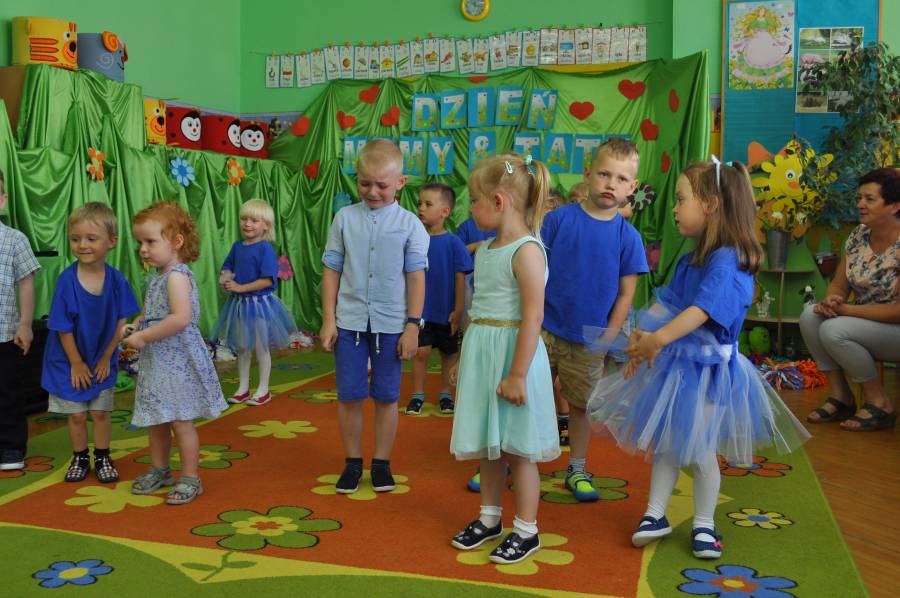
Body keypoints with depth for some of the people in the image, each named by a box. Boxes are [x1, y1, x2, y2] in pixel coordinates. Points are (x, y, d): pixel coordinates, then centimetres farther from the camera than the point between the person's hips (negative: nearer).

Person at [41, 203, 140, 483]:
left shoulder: (116, 279, -15)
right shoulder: (67, 279, -20)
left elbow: (120, 322, -7)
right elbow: (63, 328, -13)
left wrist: (106, 358, -6)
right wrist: (76, 363, -8)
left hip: (102, 360, 1)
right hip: (70, 360, -1)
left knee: (100, 412, 10)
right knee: (76, 415, 10)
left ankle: (102, 458, 27)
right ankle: (80, 458, 28)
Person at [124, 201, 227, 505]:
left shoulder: (177, 276, -19)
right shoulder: (157, 278, 11)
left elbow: (180, 318, -31)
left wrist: (143, 337, -23)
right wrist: (134, 325, 5)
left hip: (177, 362, -9)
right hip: (156, 362, 10)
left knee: (180, 420, -1)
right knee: (156, 420, 19)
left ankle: (190, 478, 12)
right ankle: (159, 470, 36)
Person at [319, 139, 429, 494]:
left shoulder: (409, 224, -2)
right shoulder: (345, 218, 2)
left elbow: (416, 277, -1)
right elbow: (331, 269, 4)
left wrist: (412, 326, -4)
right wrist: (328, 320, 0)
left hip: (391, 324, -1)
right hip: (349, 321, 1)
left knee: (386, 396, 9)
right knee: (349, 395, 6)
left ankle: (381, 462, 24)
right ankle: (352, 461, 23)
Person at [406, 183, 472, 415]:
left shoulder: (453, 242, -10)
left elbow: (460, 278, -7)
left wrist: (458, 310, -8)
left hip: (446, 311, -1)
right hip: (421, 310, 1)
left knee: (448, 353, 12)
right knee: (421, 351, 0)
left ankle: (445, 394, 28)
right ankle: (418, 394, 15)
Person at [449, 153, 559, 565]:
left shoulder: (526, 251, -17)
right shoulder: (485, 249, 10)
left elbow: (533, 316, -21)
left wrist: (517, 375, -22)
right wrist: (466, 360, 18)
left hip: (513, 354, -8)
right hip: (482, 356, 8)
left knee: (516, 448, 4)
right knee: (488, 445, 17)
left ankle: (526, 530, 20)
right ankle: (489, 519, 34)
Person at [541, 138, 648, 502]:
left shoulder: (628, 236, -3)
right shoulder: (559, 219, -5)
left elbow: (626, 293, 0)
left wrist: (610, 336, -5)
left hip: (589, 340, 1)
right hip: (544, 329, 0)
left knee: (582, 403, 14)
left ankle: (577, 469, 32)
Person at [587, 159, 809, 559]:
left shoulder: (727, 263, -20)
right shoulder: (689, 260, 7)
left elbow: (701, 310, -32)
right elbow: (665, 302, 5)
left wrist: (659, 339, -40)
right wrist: (640, 336, -10)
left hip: (707, 369, -7)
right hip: (673, 363, 8)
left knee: (699, 450, 5)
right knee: (665, 444, 13)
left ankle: (703, 525, 23)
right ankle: (655, 516, 24)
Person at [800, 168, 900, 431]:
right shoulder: (858, 235, 0)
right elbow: (838, 285, 5)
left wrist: (845, 309, -24)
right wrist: (830, 302, -18)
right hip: (865, 324, 7)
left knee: (834, 330, -28)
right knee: (810, 317, -14)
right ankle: (841, 397, -4)